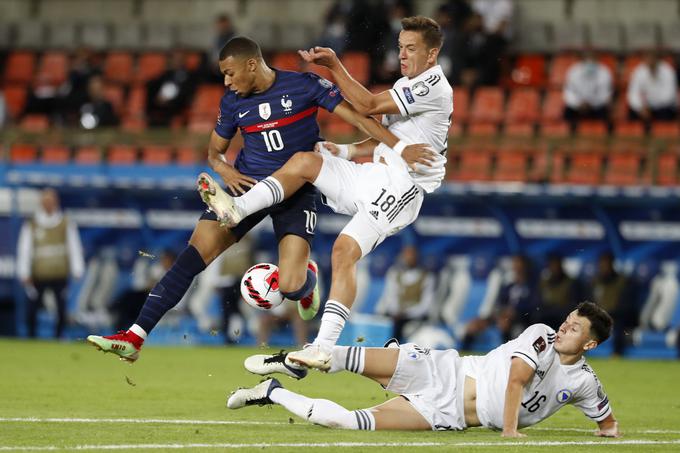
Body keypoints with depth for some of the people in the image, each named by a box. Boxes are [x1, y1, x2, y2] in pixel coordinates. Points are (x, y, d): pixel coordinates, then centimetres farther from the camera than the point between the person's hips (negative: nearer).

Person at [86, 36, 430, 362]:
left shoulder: (304, 85, -10)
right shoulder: (232, 101, 3)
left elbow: (357, 117, -10)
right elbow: (215, 150, 15)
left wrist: (402, 148, -19)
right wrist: (223, 169, -9)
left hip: (296, 191, -3)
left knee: (289, 287, -18)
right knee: (192, 255, -14)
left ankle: (308, 278, 24)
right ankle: (135, 336, -15)